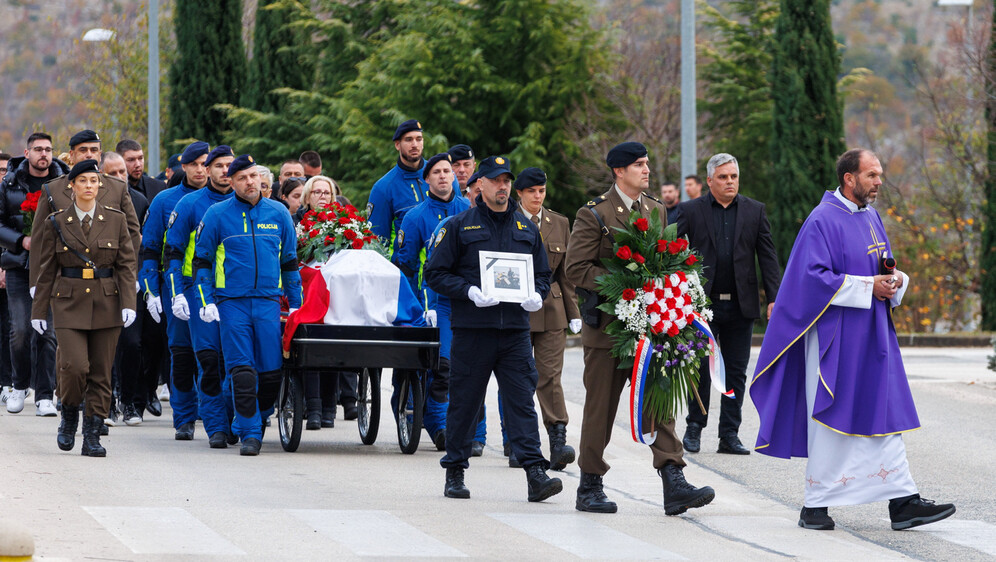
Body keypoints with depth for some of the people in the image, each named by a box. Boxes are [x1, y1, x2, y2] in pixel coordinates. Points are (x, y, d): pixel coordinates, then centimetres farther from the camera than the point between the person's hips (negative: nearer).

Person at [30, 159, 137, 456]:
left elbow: (127, 265, 4)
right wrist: (39, 310, 6)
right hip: (69, 305, -1)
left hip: (106, 305, 1)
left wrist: (128, 304, -7)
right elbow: (46, 271, 8)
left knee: (101, 373, 0)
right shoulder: (55, 223, 4)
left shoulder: (116, 220, 5)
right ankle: (69, 416, 12)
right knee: (75, 366, -15)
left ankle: (92, 436, 7)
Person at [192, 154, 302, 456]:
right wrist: (205, 301, -3)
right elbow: (201, 260, 6)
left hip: (268, 302, 2)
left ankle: (252, 420, 20)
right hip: (232, 303, -2)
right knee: (242, 371, -8)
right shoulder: (217, 215, 2)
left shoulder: (278, 214, 10)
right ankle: (250, 434, -4)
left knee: (272, 371, -1)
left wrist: (296, 304, 14)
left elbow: (290, 261, 17)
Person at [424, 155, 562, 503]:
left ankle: (535, 474, -15)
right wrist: (470, 292, -14)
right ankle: (454, 473, 17)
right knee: (464, 401, 4)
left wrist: (537, 295, -2)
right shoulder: (460, 226, 3)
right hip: (472, 328, -2)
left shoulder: (527, 228, 13)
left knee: (522, 399, -7)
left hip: (515, 330, 2)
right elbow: (436, 274, 0)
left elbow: (542, 274, 21)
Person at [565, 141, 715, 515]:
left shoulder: (657, 211, 12)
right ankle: (589, 488, 14)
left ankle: (674, 484, -9)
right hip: (607, 326, -4)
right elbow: (576, 268, -11)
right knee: (600, 407, 3)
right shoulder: (593, 215, -6)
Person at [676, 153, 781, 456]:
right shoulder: (690, 211, 2)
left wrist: (773, 298, -2)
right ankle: (694, 428, 17)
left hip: (741, 305, 2)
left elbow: (768, 257, 6)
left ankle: (729, 435, 9)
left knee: (736, 374, 4)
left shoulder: (755, 211, 8)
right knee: (700, 370, 2)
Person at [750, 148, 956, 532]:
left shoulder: (871, 218, 14)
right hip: (835, 336, -8)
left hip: (871, 337, 8)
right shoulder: (823, 221, -11)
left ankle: (903, 502, 0)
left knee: (886, 415, 3)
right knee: (830, 420, -3)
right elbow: (813, 276, -19)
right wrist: (868, 287, -20)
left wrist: (895, 281, -1)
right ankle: (816, 506, 6)